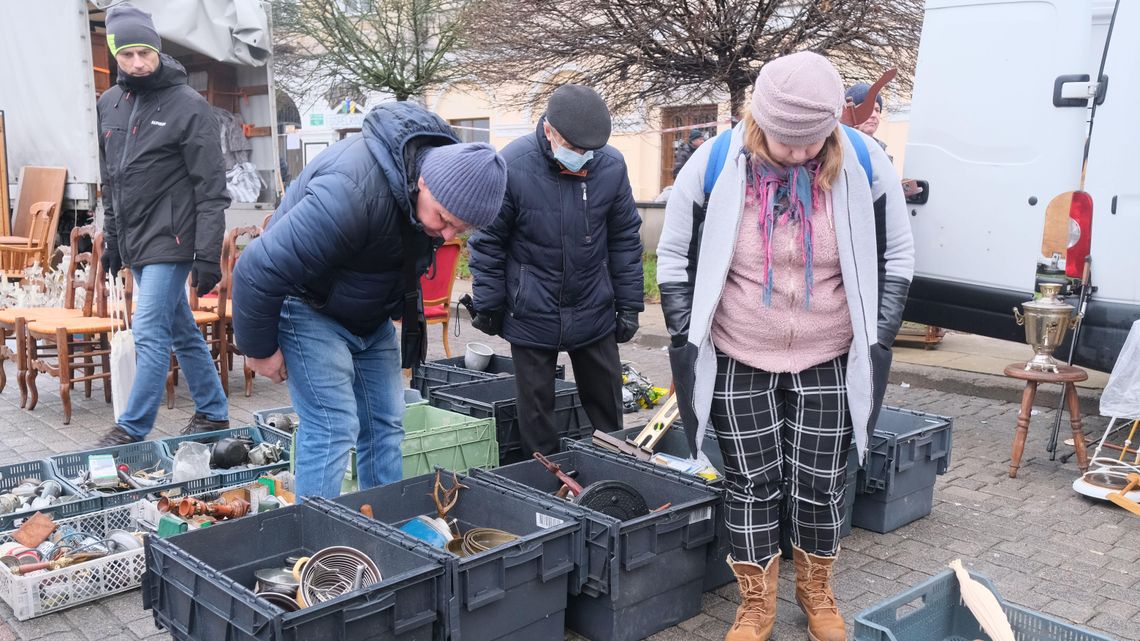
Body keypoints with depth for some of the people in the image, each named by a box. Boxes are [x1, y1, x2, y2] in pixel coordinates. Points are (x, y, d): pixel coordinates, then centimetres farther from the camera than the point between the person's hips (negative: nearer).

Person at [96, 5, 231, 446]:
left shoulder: (189, 106, -9)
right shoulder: (109, 104, 11)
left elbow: (211, 191, -12)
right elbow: (110, 182, 20)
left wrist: (209, 256, -16)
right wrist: (112, 240, 18)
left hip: (169, 243, -7)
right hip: (135, 244, 7)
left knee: (150, 334, -8)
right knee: (182, 333, 14)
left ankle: (132, 429, 1)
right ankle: (213, 412, 26)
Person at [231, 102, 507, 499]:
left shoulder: (446, 162, -11)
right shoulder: (352, 192, -37)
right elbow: (258, 270, -30)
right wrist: (259, 349, -17)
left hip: (371, 314, 7)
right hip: (309, 307, -7)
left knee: (385, 426, 7)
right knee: (332, 430, -14)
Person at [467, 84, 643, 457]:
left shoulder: (611, 165, -9)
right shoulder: (512, 167, -17)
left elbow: (625, 240, 2)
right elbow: (488, 243, -6)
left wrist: (629, 305, 3)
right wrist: (488, 307, -2)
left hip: (595, 314, 2)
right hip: (531, 315, -2)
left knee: (606, 405, 15)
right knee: (536, 407, 10)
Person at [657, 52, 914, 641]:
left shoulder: (866, 166, -11)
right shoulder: (713, 166, -13)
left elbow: (896, 256, 3)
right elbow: (674, 258, -1)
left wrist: (879, 339, -2)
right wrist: (686, 340, -5)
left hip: (830, 363, 1)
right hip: (738, 364, 0)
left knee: (820, 484, 9)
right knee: (751, 484, 8)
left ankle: (817, 591, 36)